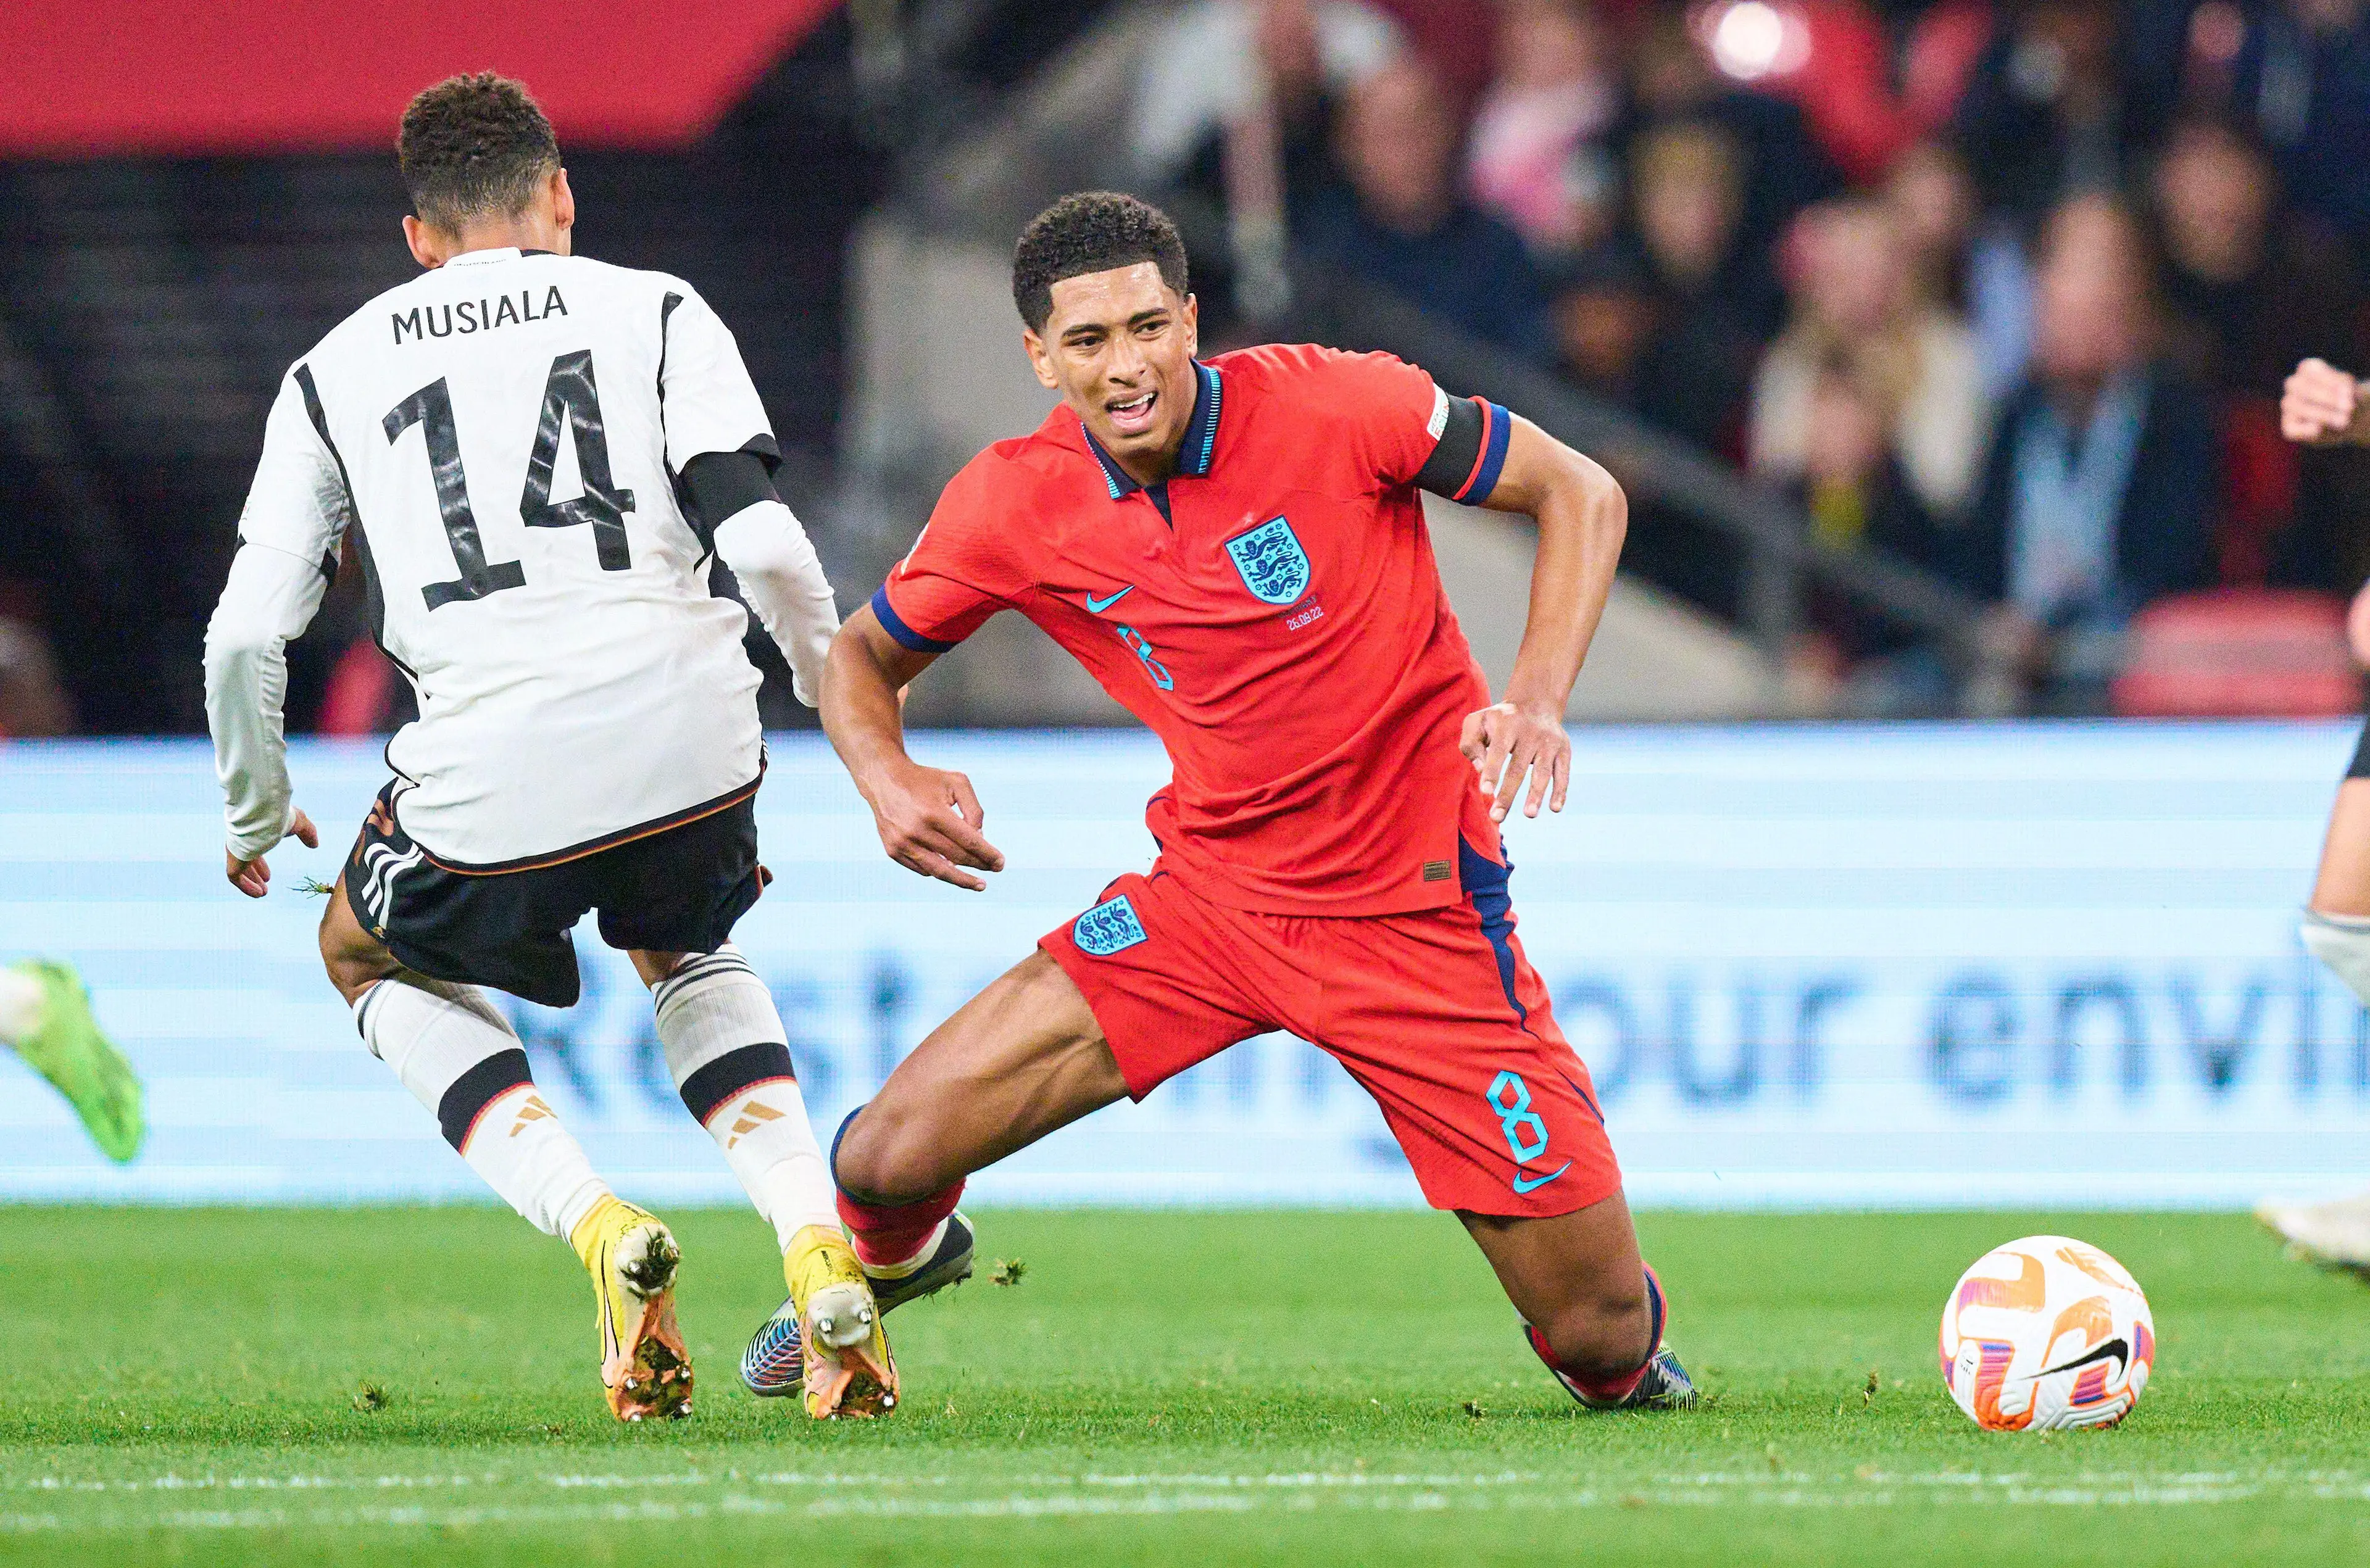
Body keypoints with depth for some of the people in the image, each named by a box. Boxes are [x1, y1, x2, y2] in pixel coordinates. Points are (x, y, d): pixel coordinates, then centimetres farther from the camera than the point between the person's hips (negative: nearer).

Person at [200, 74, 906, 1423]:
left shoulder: (336, 371, 16)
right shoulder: (653, 311, 12)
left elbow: (246, 634, 12)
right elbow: (767, 547, 0)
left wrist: (256, 809, 30)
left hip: (493, 777, -2)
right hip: (688, 729, 2)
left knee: (370, 955, 29)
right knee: (687, 951, 34)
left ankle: (597, 1226, 6)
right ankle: (821, 1252, 10)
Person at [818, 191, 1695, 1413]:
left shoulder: (1331, 407, -16)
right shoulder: (1013, 504, -7)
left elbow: (1580, 492, -6)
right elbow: (864, 656, 10)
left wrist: (1537, 699, -21)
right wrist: (887, 778, -12)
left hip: (1419, 915, -2)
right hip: (1208, 891, 2)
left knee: (1601, 1339, -7)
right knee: (890, 1156, -9)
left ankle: (1621, 1356, 35)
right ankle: (872, 1275, 31)